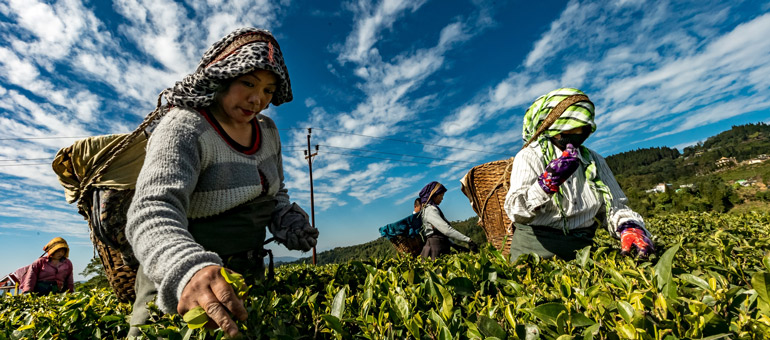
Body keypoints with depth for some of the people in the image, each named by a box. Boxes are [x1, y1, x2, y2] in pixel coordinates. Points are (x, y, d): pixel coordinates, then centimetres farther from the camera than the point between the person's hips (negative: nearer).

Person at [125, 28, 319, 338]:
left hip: (248, 277, 7)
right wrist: (187, 272, -52)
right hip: (177, 286, -6)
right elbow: (152, 212, -34)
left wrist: (287, 221, -7)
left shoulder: (267, 131, 1)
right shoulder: (184, 128, -20)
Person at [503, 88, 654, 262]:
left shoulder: (594, 161, 15)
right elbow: (516, 212, -15)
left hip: (582, 247, 6)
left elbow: (614, 207, 15)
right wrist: (548, 181, -29)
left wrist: (630, 228, -7)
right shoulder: (529, 157, -3)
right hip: (536, 249, -5)